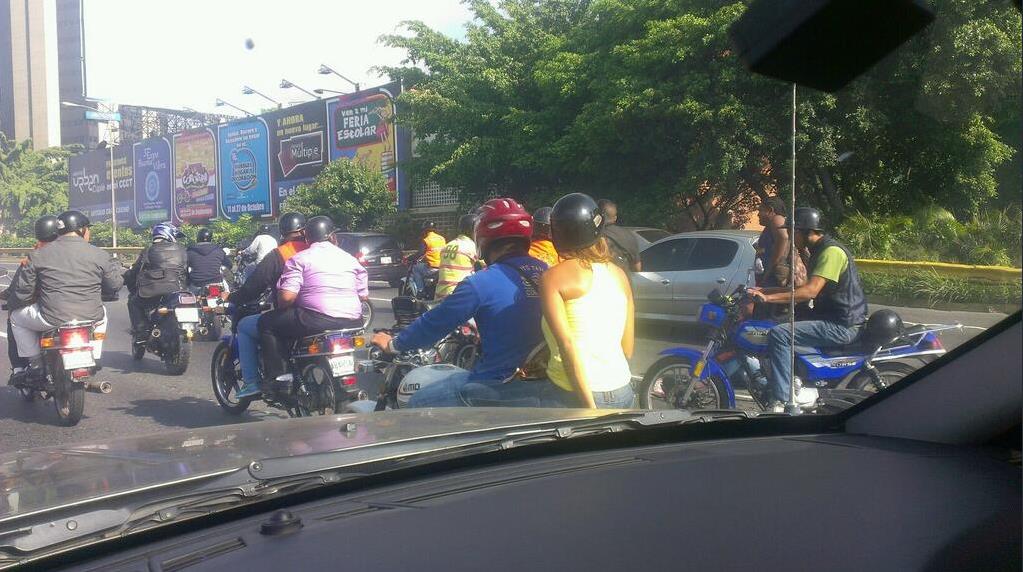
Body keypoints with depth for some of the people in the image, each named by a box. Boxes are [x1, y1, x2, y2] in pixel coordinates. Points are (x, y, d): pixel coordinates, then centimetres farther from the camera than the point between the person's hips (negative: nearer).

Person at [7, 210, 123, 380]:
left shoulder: (38, 255, 0)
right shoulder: (100, 255, 0)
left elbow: (21, 292, 3)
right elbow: (115, 285, 7)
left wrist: (11, 301, 26)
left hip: (51, 320, -1)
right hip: (91, 319, 1)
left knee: (16, 318, 26)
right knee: (102, 315, 37)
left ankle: (35, 362, 22)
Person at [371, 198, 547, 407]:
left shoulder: (481, 283, -16)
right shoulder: (545, 273, 3)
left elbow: (433, 324, -6)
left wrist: (393, 344, 9)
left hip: (498, 386, -7)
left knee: (416, 403, 11)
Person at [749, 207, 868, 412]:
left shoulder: (831, 251, -17)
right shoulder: (819, 250, 16)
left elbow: (810, 291, -28)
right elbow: (806, 287, 22)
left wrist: (769, 297, -29)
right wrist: (765, 291, 14)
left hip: (842, 326, -11)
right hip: (832, 320, 11)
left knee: (779, 334, -22)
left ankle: (781, 401, -25)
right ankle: (803, 389, 16)